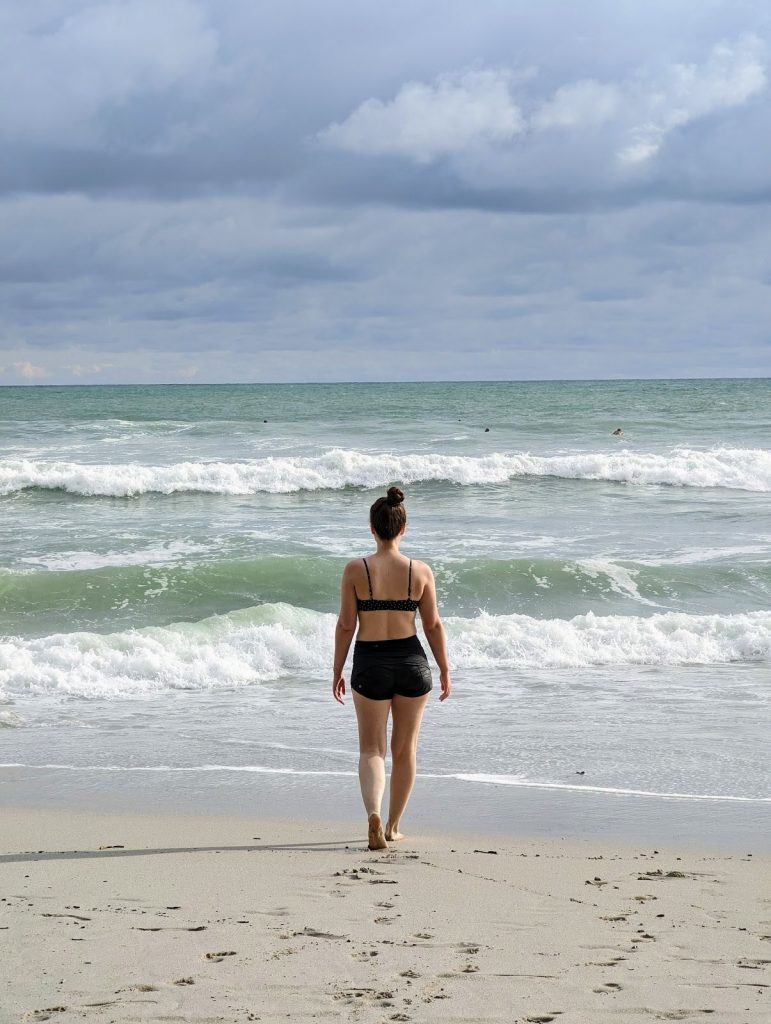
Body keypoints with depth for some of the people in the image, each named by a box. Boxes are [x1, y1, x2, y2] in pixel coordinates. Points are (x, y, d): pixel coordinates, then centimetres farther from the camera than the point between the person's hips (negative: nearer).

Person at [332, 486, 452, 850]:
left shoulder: (355, 570, -8)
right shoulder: (421, 571, -4)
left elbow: (345, 625, -6)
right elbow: (433, 625, 0)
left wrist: (337, 671, 4)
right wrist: (444, 670, 11)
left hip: (370, 664, -1)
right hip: (412, 662, 1)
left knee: (372, 749, 7)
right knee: (405, 748, 16)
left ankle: (374, 814, -18)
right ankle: (393, 826, 25)